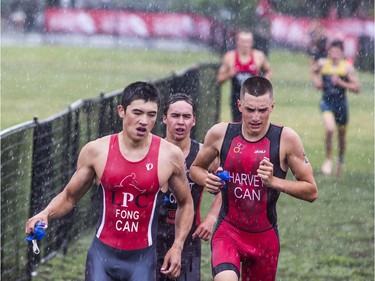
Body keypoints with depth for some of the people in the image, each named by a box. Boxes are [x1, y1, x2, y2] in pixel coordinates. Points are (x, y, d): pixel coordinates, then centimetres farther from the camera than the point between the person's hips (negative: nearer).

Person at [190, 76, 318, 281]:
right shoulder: (220, 134, -4)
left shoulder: (286, 139, -8)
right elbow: (195, 168, 14)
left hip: (265, 236, 1)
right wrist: (208, 180, -9)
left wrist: (273, 181, -20)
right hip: (228, 231, -1)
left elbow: (311, 191, -5)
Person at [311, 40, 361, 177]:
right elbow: (314, 71, 21)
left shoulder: (347, 67, -7)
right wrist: (316, 81, 2)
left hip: (341, 103, 1)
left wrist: (341, 83, -19)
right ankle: (328, 159, -8)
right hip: (327, 102, -1)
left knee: (342, 134, 15)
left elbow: (357, 88, -8)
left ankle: (341, 160, 42)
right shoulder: (322, 64, -3)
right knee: (329, 128, -25)